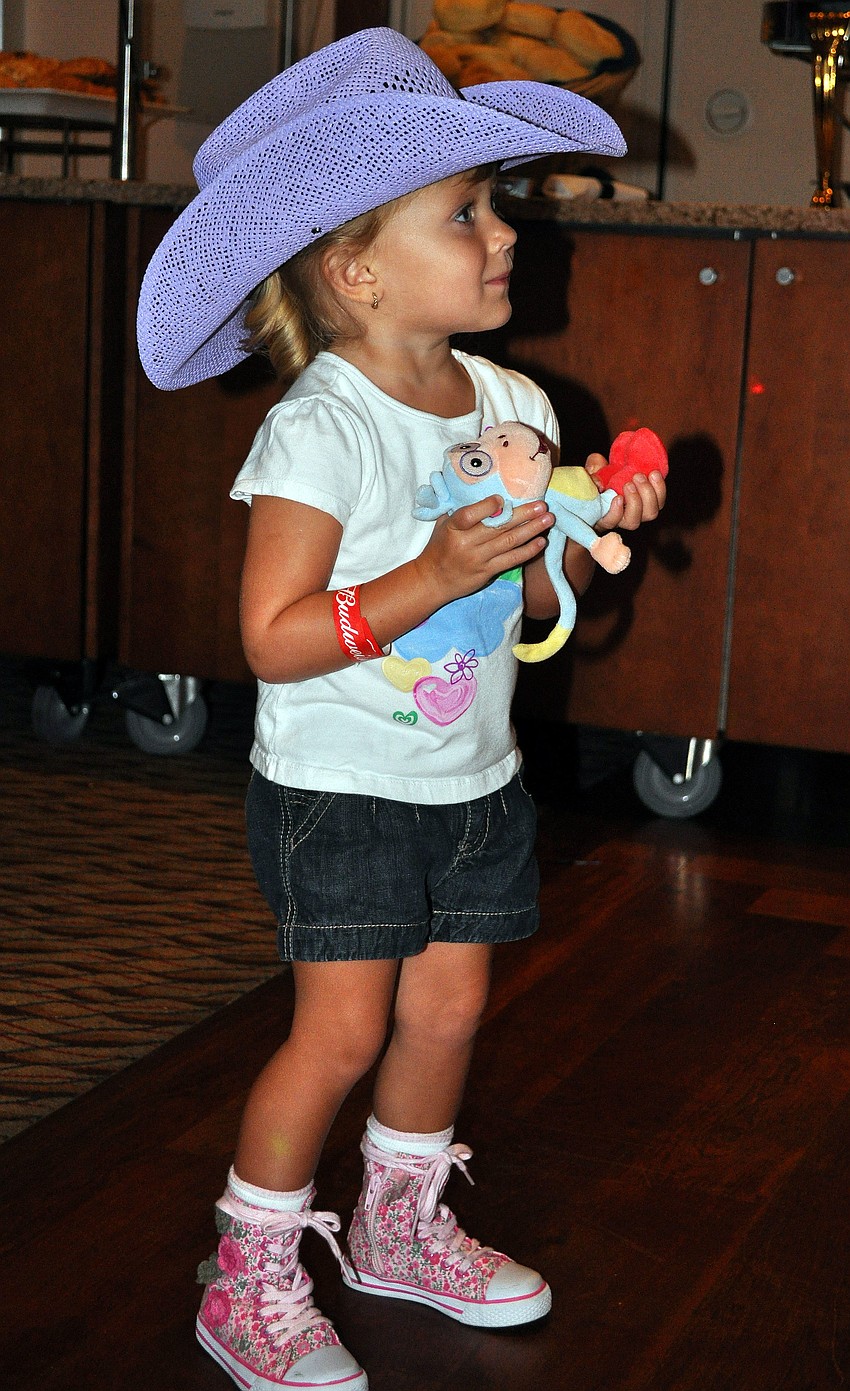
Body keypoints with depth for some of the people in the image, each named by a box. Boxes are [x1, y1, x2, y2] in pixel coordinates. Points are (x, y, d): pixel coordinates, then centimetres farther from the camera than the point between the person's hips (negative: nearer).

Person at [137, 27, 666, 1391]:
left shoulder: (513, 405, 1)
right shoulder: (319, 431, -20)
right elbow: (274, 638, -22)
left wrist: (587, 535, -9)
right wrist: (434, 577, -30)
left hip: (474, 776, 6)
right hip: (338, 784, -6)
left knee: (448, 1006, 12)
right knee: (343, 1026, -4)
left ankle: (401, 1226, 35)